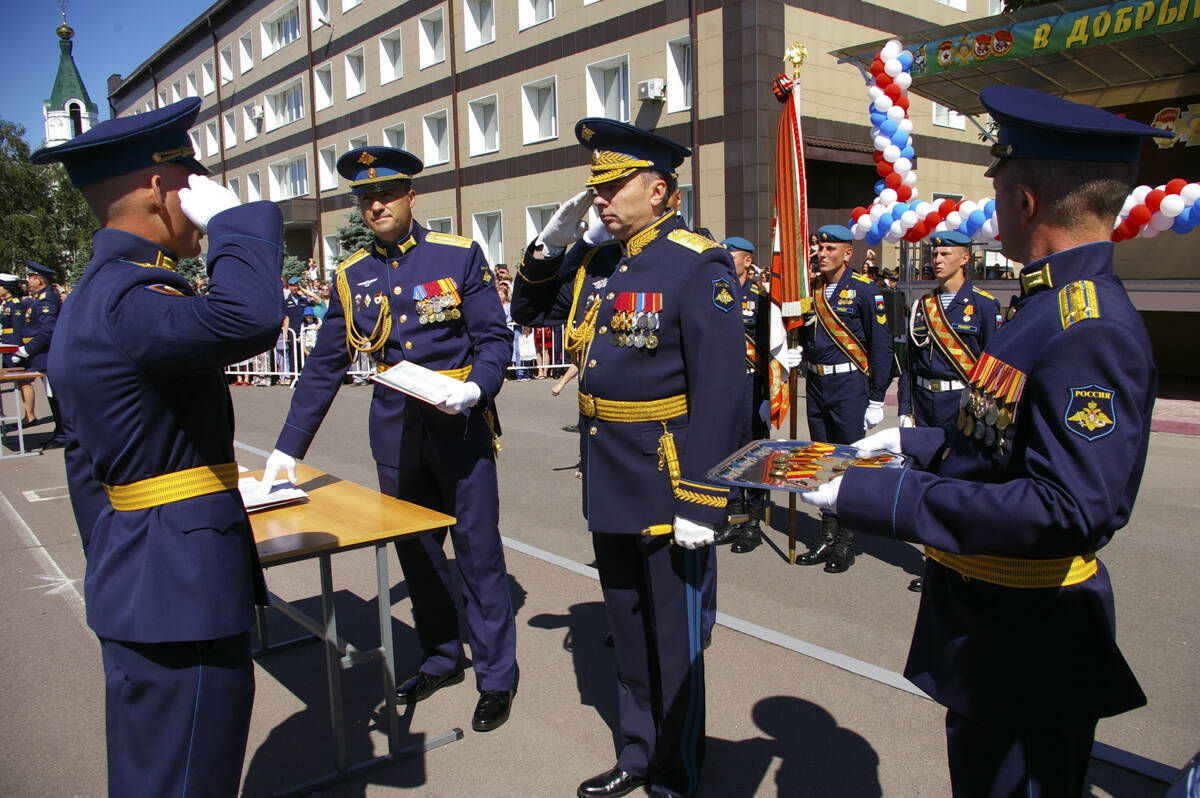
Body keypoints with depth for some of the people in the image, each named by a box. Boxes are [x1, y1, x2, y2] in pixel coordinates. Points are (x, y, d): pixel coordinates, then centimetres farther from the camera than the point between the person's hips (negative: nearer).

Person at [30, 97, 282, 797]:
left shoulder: (91, 298, 14)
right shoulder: (125, 302, -20)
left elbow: (87, 464, 19)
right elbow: (250, 317, -42)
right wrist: (232, 216, -22)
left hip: (140, 580, 11)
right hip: (180, 589, -11)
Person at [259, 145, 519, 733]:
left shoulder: (459, 256, -4)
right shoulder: (352, 276, 6)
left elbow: (495, 337, -5)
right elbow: (325, 365, 8)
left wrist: (475, 389, -25)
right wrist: (288, 447, 5)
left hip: (459, 422, -4)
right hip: (394, 427, 4)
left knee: (478, 550, 1)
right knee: (414, 548, 13)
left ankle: (496, 676, 16)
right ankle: (441, 658, 32)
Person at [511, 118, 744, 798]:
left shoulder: (698, 267, -14)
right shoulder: (595, 263, 8)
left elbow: (720, 396, -19)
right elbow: (529, 310, 22)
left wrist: (701, 505, -21)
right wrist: (553, 240, 5)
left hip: (667, 486, -7)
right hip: (608, 485, 7)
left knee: (674, 640, 9)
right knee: (627, 628, 21)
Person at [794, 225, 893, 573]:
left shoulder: (865, 290, -7)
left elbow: (881, 346, -8)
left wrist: (877, 399, -10)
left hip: (849, 385, -6)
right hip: (816, 385, 6)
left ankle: (846, 543, 13)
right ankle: (828, 536, 23)